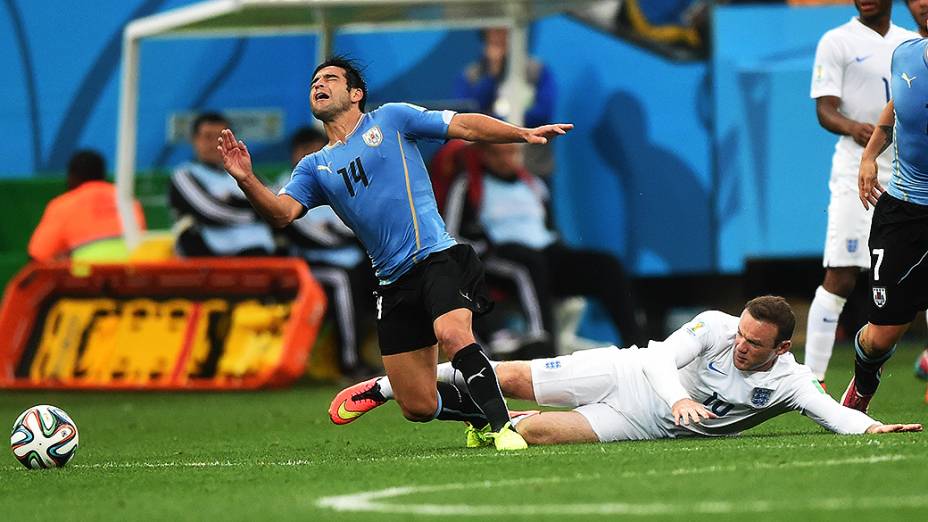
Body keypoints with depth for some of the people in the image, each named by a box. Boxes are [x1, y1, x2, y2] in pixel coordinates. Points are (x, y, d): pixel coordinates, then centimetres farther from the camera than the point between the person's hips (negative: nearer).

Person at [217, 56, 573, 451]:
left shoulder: (390, 119, 8)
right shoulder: (315, 167, 17)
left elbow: (465, 126, 3)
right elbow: (281, 212, 0)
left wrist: (524, 133, -10)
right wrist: (246, 180, -19)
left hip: (437, 256, -4)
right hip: (394, 283, 4)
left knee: (452, 333, -35)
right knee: (419, 408, -1)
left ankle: (501, 425, -28)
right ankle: (482, 408, 27)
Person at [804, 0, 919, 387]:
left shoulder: (915, 44, 14)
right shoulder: (837, 42, -1)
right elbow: (825, 110, -9)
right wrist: (852, 127, -28)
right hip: (858, 172, -5)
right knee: (841, 277, -11)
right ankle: (812, 379, -8)